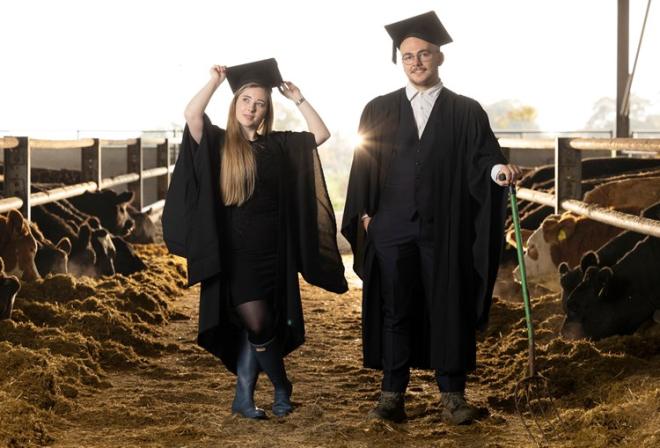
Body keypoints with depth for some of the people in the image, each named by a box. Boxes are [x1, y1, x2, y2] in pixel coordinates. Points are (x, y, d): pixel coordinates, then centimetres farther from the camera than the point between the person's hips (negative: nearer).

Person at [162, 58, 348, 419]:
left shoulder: (278, 144, 9)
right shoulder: (217, 142, 0)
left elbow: (321, 133, 7)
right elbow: (191, 114, -17)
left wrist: (297, 98, 8)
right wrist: (216, 79, -5)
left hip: (271, 250, 3)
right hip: (234, 251, -3)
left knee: (253, 326, 7)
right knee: (257, 323, -11)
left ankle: (243, 397, 17)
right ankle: (281, 386, 12)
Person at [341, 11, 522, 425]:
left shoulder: (466, 112, 7)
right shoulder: (379, 111, 11)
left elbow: (482, 157, -3)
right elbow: (363, 166, 9)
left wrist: (498, 170, -25)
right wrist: (364, 214, 0)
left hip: (446, 229, -1)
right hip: (392, 227, 1)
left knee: (449, 309, 2)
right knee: (394, 310, 4)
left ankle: (453, 394, 12)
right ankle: (393, 395, 10)